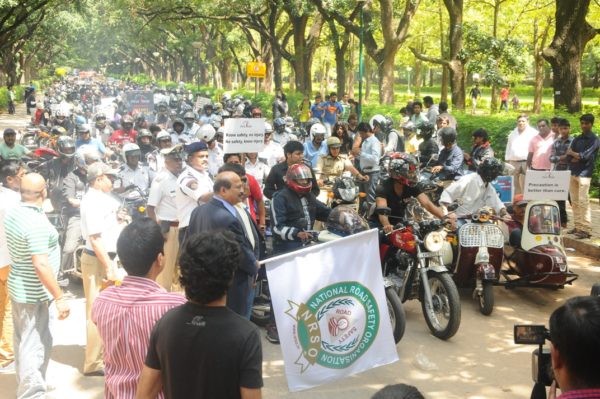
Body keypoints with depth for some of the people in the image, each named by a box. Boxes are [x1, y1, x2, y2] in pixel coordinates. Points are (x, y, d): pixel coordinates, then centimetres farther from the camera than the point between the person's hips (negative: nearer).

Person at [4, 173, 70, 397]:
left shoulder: (12, 213, 1)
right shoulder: (37, 222, -26)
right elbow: (40, 265, -30)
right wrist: (59, 298, -26)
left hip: (18, 287, 9)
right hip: (33, 294, -9)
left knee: (23, 341, 21)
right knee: (35, 345, 1)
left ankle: (24, 388, 37)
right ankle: (32, 394, 9)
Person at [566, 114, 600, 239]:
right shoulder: (577, 139, 16)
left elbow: (585, 156, -13)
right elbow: (569, 156, 8)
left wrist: (572, 153, 2)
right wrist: (576, 158, -12)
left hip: (584, 174, -6)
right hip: (573, 172, 6)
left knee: (583, 201, -11)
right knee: (574, 201, 6)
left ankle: (586, 229, -11)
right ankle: (578, 226, 12)